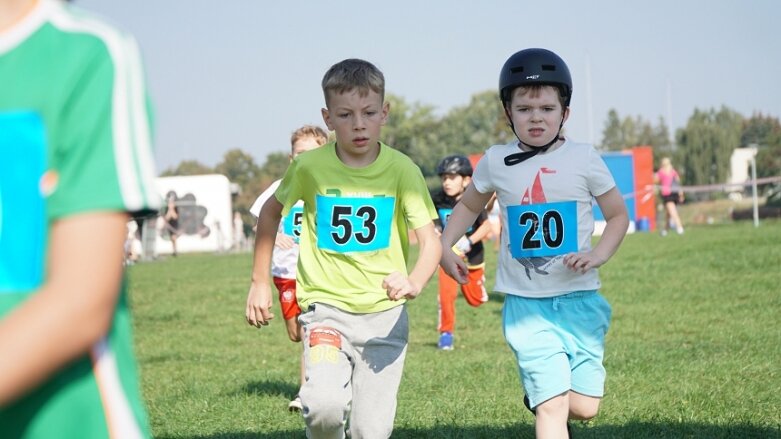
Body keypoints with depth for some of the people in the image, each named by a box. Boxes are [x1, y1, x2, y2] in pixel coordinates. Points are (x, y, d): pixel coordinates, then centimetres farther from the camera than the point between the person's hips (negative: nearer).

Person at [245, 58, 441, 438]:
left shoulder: (402, 170, -7)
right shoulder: (310, 167, -5)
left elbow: (430, 240, -12)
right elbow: (271, 212, 13)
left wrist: (415, 282, -33)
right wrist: (260, 282, 11)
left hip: (385, 313, 1)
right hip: (327, 307, -1)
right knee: (325, 404, -25)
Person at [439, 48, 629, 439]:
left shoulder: (583, 159, -2)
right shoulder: (496, 162, 2)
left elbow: (618, 215, 7)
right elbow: (469, 205, 20)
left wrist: (598, 255, -10)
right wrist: (444, 246, 5)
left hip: (578, 299, 1)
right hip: (526, 304, -1)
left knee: (585, 406, 1)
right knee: (553, 406, -11)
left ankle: (542, 398, 34)